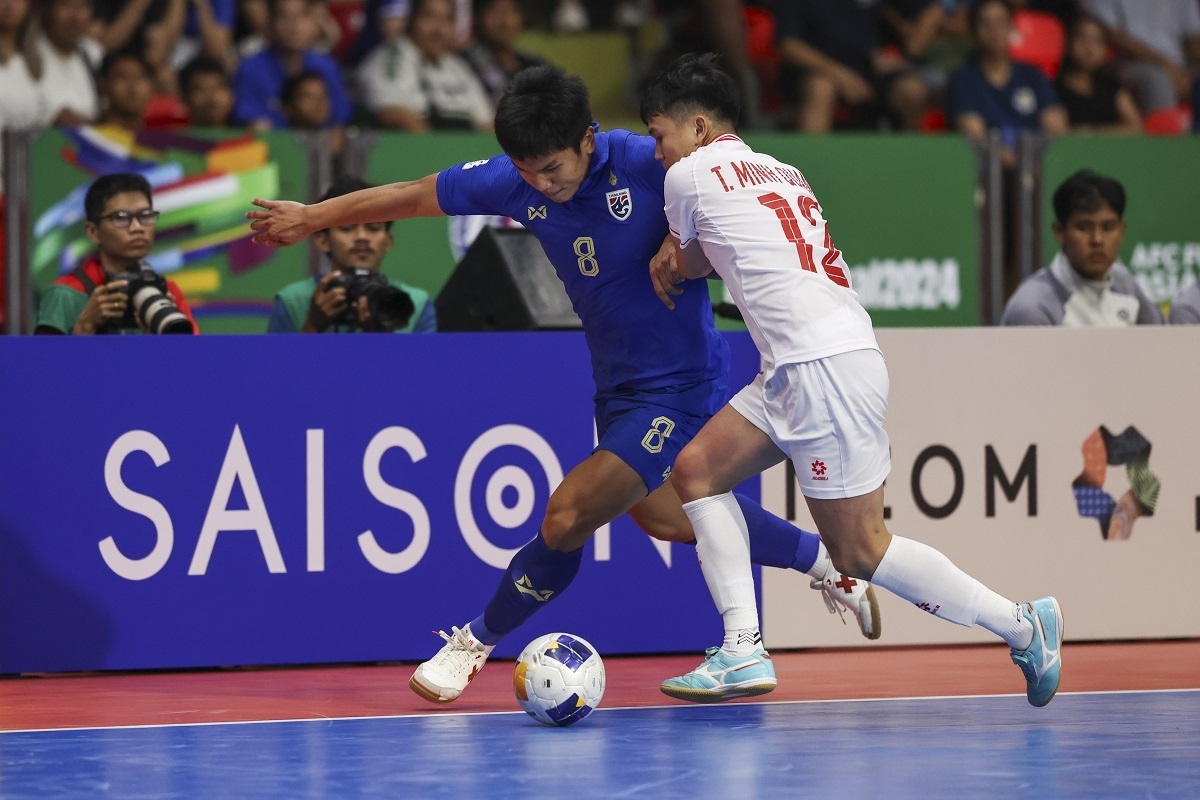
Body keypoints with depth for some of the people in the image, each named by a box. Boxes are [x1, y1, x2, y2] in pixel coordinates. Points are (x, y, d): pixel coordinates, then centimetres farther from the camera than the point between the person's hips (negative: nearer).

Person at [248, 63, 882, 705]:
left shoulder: (649, 165, -24)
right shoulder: (513, 181, -9)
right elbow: (410, 197, 3)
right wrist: (312, 217, 11)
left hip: (678, 384, -7)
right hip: (616, 386, 7)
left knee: (568, 517, -12)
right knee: (659, 514, 23)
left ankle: (476, 641, 11)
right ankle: (822, 558, 42)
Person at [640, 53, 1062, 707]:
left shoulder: (690, 175, 1)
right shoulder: (782, 172, 21)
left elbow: (690, 263, 18)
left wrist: (672, 263, 38)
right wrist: (675, 260, 20)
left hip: (829, 367, -9)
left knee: (859, 551, -4)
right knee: (696, 470, 8)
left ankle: (1023, 626, 1)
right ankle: (743, 647, 1)